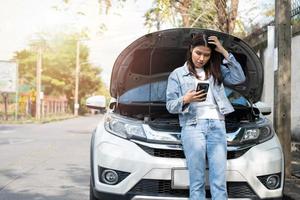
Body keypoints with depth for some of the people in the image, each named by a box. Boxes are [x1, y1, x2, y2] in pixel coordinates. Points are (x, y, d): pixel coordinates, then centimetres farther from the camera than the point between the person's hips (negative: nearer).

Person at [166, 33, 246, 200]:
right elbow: (170, 105, 8)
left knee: (220, 180, -3)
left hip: (217, 126, 2)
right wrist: (185, 100, -14)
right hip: (193, 127, -2)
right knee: (197, 180, -4)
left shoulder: (216, 71, 19)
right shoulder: (178, 74, 12)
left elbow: (239, 78, 5)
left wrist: (225, 53, 3)